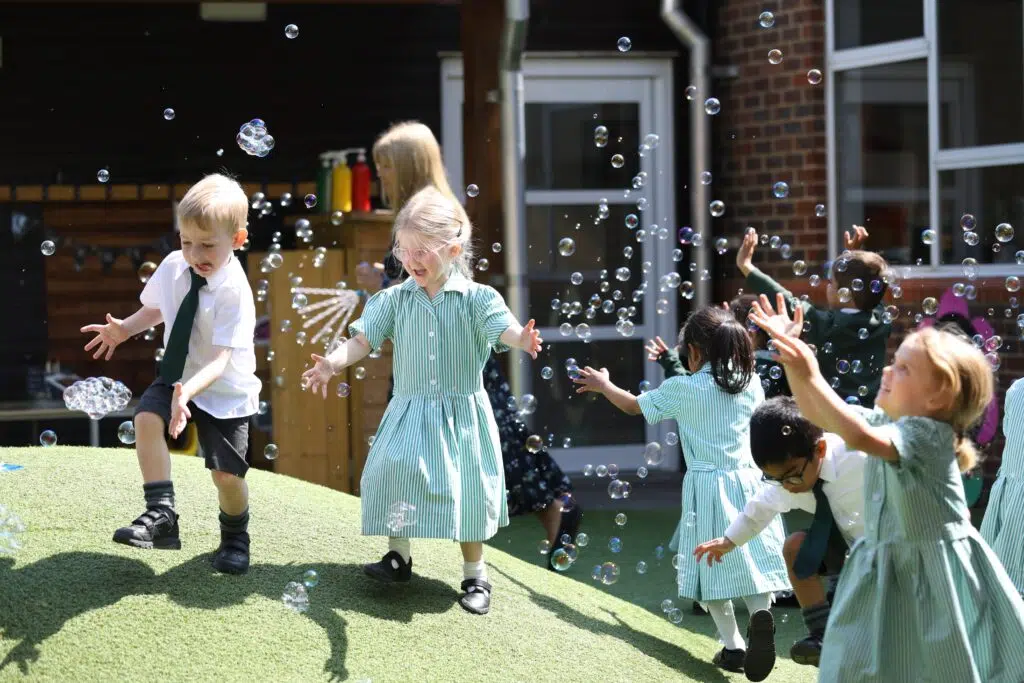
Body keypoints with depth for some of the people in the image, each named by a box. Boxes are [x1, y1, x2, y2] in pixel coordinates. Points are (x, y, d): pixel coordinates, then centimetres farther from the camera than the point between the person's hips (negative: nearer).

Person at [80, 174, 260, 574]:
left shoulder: (234, 290, -26)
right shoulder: (173, 267, -8)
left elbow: (221, 359, -31)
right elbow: (156, 309, 15)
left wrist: (188, 391, -46)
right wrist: (124, 329, -2)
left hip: (224, 390, -5)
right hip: (178, 378, 5)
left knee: (227, 474, -6)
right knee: (146, 417, -26)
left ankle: (234, 538, 27)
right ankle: (161, 514, -19)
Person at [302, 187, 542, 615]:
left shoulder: (476, 298, -5)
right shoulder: (394, 299, 3)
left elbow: (503, 327, -19)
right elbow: (363, 339, -3)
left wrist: (522, 340, -43)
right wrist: (333, 362, -22)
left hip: (462, 415, -2)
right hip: (409, 415, 2)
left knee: (468, 492, -1)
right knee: (393, 472, -13)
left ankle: (475, 574, 17)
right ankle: (399, 555, 9)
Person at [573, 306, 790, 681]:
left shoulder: (682, 389, -7)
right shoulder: (750, 383, 3)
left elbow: (634, 406, 8)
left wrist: (602, 384, 27)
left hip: (707, 486, -3)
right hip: (746, 482, 3)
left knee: (714, 564, 6)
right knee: (752, 557, 6)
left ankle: (733, 646, 6)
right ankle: (760, 614, -23)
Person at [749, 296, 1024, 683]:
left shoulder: (928, 433, -22)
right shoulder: (883, 419, 3)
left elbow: (859, 437, -38)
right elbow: (819, 414, 9)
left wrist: (810, 377, -40)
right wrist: (792, 356, -1)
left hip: (935, 574, -8)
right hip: (886, 573, 8)